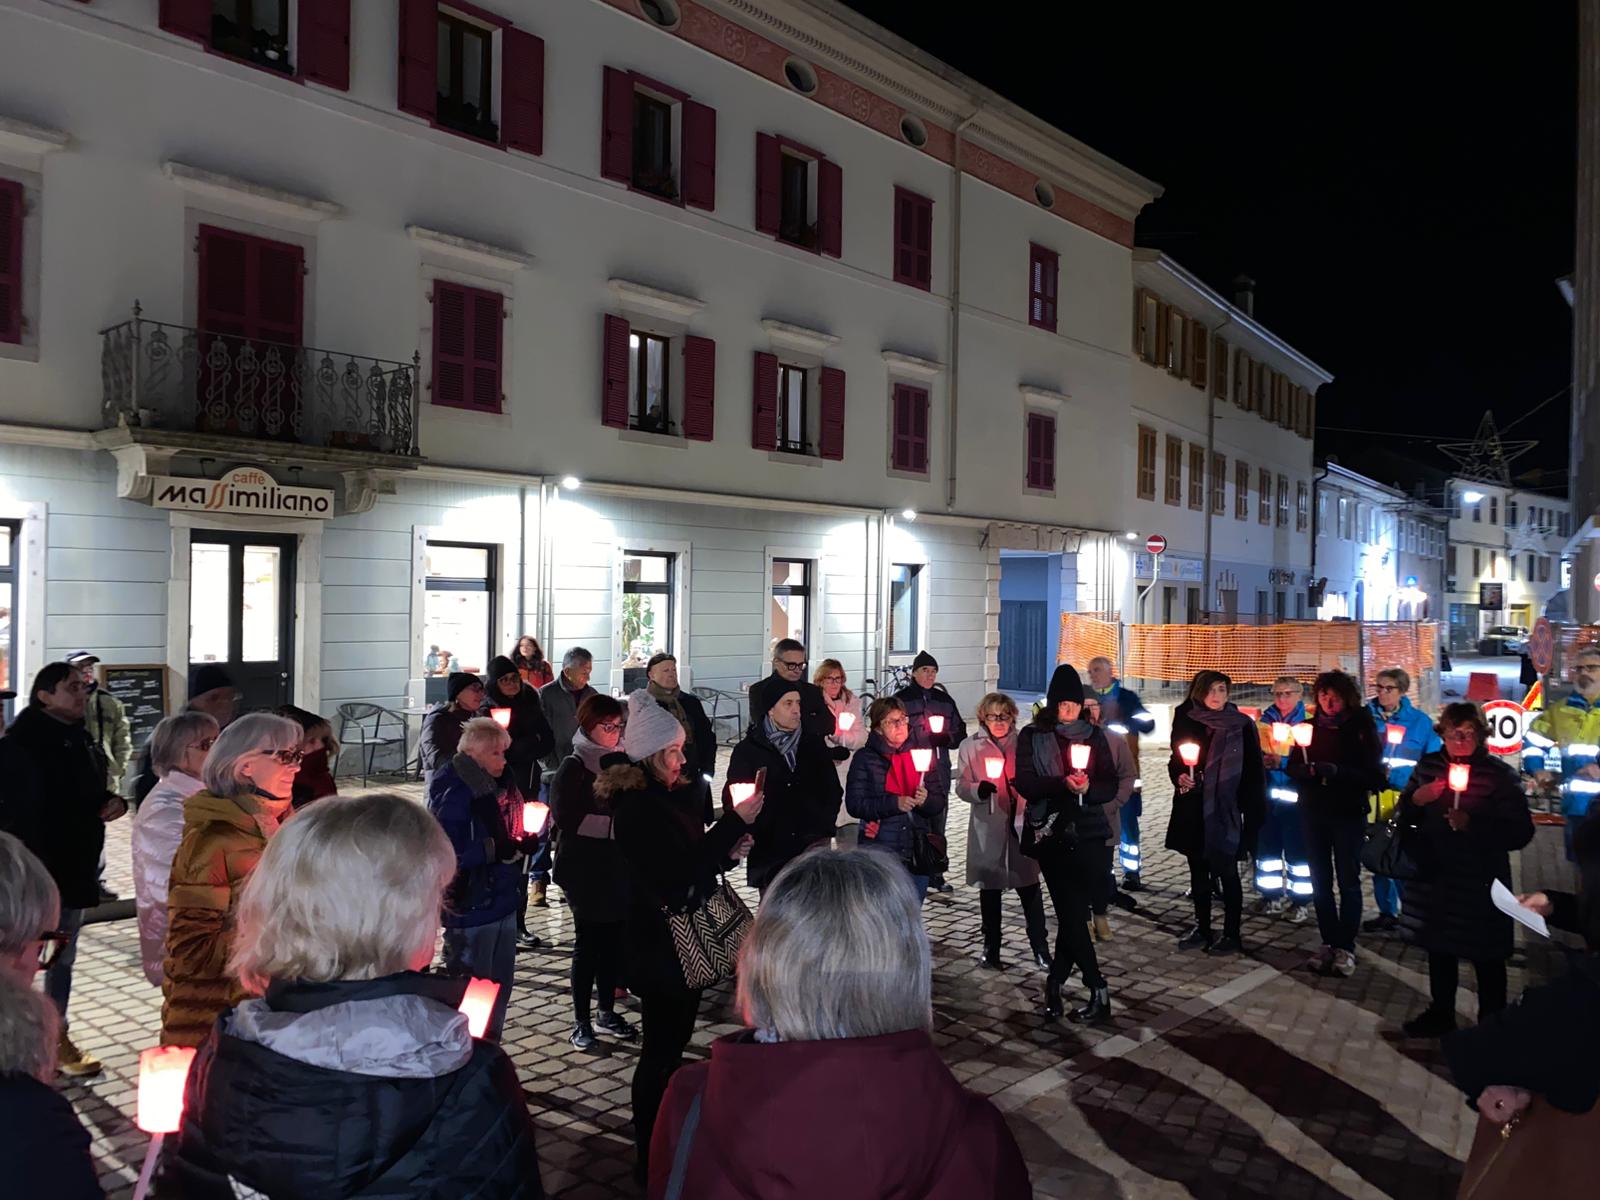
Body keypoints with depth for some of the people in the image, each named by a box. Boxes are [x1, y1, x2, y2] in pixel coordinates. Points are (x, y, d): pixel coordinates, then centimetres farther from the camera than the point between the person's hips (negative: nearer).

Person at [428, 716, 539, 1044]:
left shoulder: (501, 783, 5)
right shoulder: (454, 793, -19)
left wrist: (526, 842, -4)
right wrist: (495, 849, -26)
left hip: (502, 899, 8)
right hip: (470, 905, -8)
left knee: (501, 983, 19)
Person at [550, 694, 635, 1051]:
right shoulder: (574, 767, -8)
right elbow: (567, 817, -16)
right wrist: (615, 824, -19)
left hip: (618, 865, 5)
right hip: (586, 869, -5)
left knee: (614, 939, 9)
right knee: (588, 942, 1)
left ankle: (607, 1012, 23)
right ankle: (581, 1021, 13)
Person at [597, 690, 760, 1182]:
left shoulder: (674, 795, 7)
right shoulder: (637, 808, -20)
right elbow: (676, 873, -27)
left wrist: (727, 852, -4)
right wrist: (734, 822, -27)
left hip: (685, 937, 9)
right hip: (658, 942, -9)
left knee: (674, 1040, 18)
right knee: (661, 1047, 2)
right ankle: (650, 1156, 16)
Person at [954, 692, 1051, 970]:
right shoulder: (970, 747, 4)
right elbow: (961, 786, 0)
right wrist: (979, 789, -21)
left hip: (1021, 826, 0)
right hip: (988, 830, 0)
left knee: (1030, 889, -1)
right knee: (990, 890, 10)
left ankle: (1041, 949, 10)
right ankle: (991, 949, 23)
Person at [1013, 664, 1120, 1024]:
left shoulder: (1094, 736, 8)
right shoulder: (1032, 737, 3)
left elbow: (1111, 786, 4)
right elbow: (1025, 783, -8)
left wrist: (1089, 787, -17)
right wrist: (1062, 784, -23)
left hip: (1089, 833, 2)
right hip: (1051, 833, -1)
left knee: (1072, 913, 0)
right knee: (1072, 913, -3)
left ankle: (1055, 982, 16)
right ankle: (1098, 992, 6)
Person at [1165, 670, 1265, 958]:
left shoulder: (1241, 725, -5)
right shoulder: (1186, 721, 3)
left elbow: (1253, 771, -4)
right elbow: (1176, 759, 13)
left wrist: (1252, 810, -8)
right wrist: (1179, 777, -8)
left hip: (1224, 809, -3)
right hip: (1193, 808, 4)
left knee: (1226, 872, 3)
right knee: (1198, 870, 12)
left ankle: (1232, 934, 13)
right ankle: (1201, 927, 24)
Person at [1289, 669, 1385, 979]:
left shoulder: (1361, 728, -6)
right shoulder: (1309, 727, 5)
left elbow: (1373, 775, -10)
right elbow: (1293, 767, 6)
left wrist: (1337, 771, -24)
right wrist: (1307, 770, -17)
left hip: (1348, 814, -4)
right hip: (1313, 813, 4)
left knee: (1348, 881, 2)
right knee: (1320, 881, 8)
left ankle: (1345, 947, 9)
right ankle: (1328, 943, 17)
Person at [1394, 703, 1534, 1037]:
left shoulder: (1501, 775, -12)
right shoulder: (1429, 765, 2)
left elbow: (1520, 833, -15)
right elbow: (1406, 815, 11)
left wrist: (1473, 825, -27)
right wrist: (1415, 800, -10)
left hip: (1480, 883, -5)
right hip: (1434, 876, 5)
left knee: (1487, 958, 8)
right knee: (1440, 948, 20)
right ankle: (1441, 1014, 39)